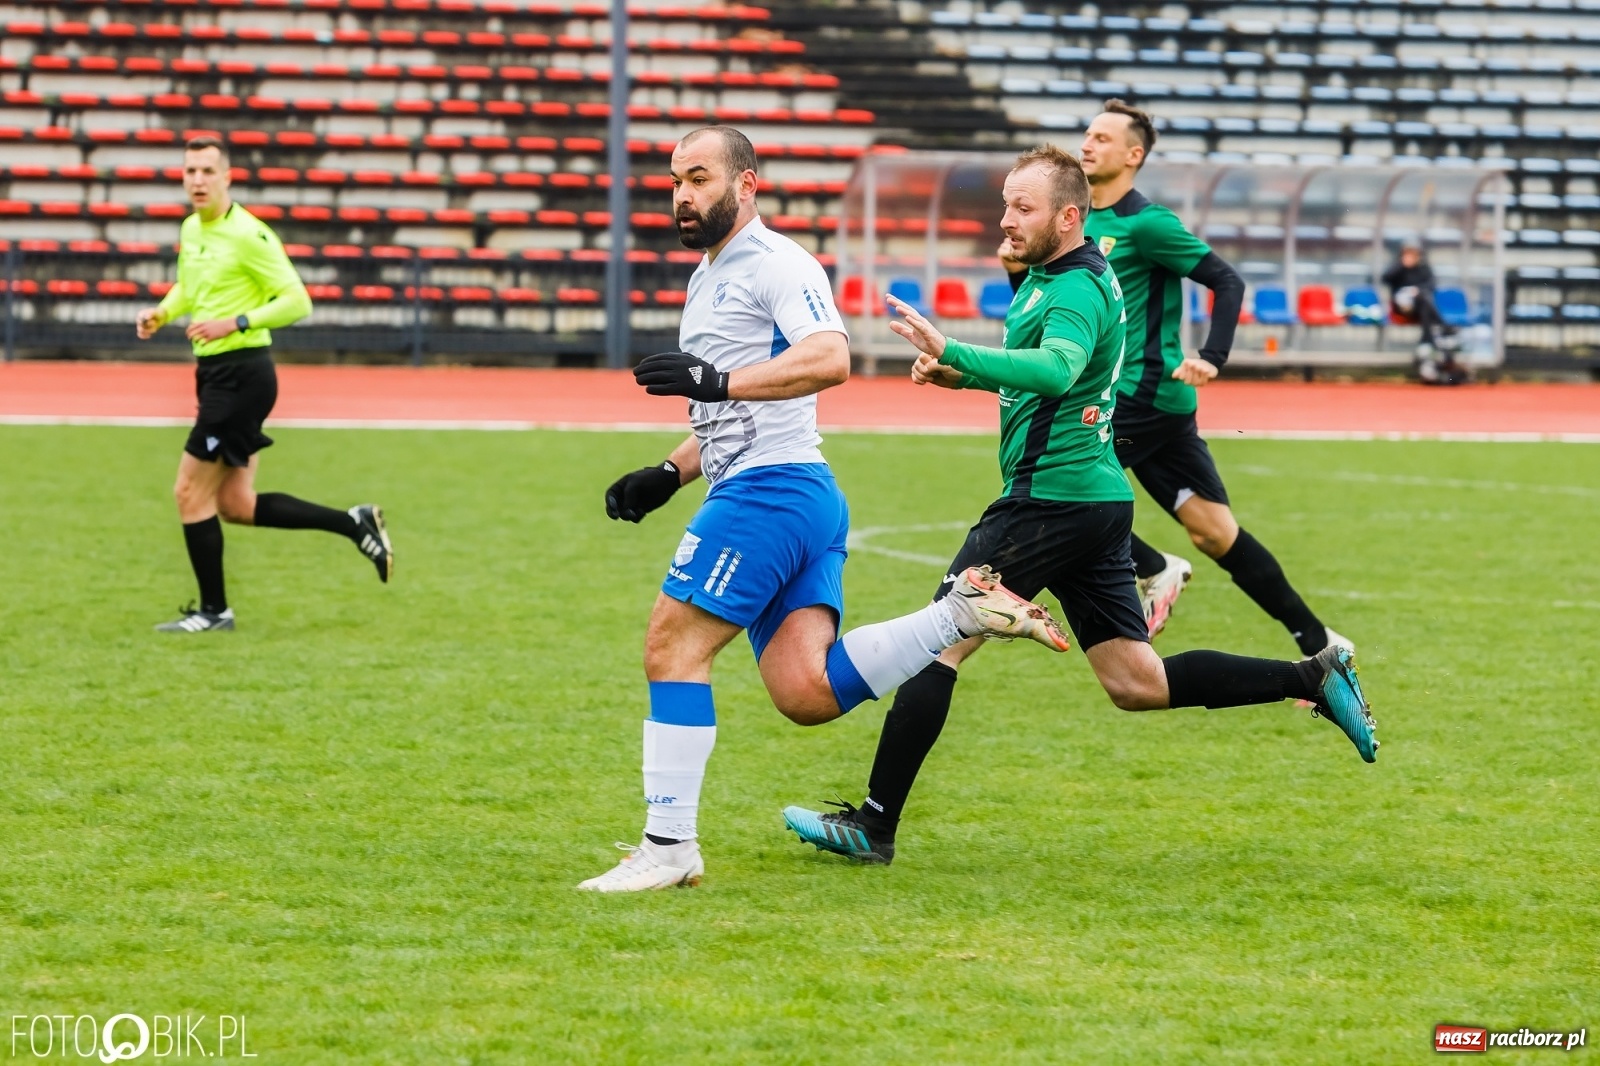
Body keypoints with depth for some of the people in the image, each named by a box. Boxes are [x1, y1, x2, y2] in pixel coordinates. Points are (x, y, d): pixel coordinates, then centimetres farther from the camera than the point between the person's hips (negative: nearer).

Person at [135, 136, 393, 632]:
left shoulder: (248, 235, -16)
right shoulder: (191, 229, 10)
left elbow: (297, 301, -17)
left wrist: (234, 323, -26)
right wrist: (160, 313, 7)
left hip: (242, 373, -9)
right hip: (213, 371, 9)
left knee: (191, 492, -4)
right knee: (235, 504, 11)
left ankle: (213, 610, 9)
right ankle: (354, 523, 19)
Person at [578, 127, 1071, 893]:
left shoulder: (774, 263, -6)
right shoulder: (707, 281, 25)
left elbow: (828, 357, -24)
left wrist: (718, 380, -31)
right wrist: (666, 476, 21)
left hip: (771, 487, -10)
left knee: (672, 646, -9)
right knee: (806, 693, -4)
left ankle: (669, 846, -8)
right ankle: (964, 613, 1)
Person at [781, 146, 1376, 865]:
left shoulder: (1076, 288, -15)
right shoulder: (1051, 276, 16)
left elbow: (1056, 369, -36)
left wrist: (955, 353, -46)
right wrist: (961, 373, 11)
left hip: (1052, 497, -10)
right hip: (1096, 499, 10)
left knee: (935, 642, -6)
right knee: (1137, 683, 11)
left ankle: (874, 825, -4)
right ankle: (1315, 678, 8)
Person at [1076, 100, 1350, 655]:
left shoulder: (1146, 223, -10)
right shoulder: (1085, 224, 14)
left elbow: (1228, 281, -14)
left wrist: (1211, 358, -23)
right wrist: (1022, 269, 0)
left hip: (1145, 395, -8)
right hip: (1121, 397, 8)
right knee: (1214, 531, 6)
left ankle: (1154, 570, 0)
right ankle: (1318, 642, 10)